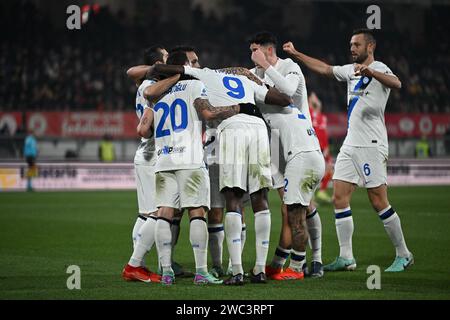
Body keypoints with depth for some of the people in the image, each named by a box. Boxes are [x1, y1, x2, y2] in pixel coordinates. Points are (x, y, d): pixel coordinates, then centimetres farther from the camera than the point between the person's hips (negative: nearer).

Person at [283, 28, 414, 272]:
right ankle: (346, 258, 4)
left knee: (379, 202, -8)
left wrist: (370, 72, -45)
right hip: (350, 145, 8)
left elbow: (396, 84, -29)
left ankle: (403, 255, 3)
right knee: (339, 199, 1)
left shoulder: (379, 69, -8)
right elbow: (325, 69, 29)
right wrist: (296, 55, 25)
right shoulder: (351, 70, 16)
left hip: (371, 145, -8)